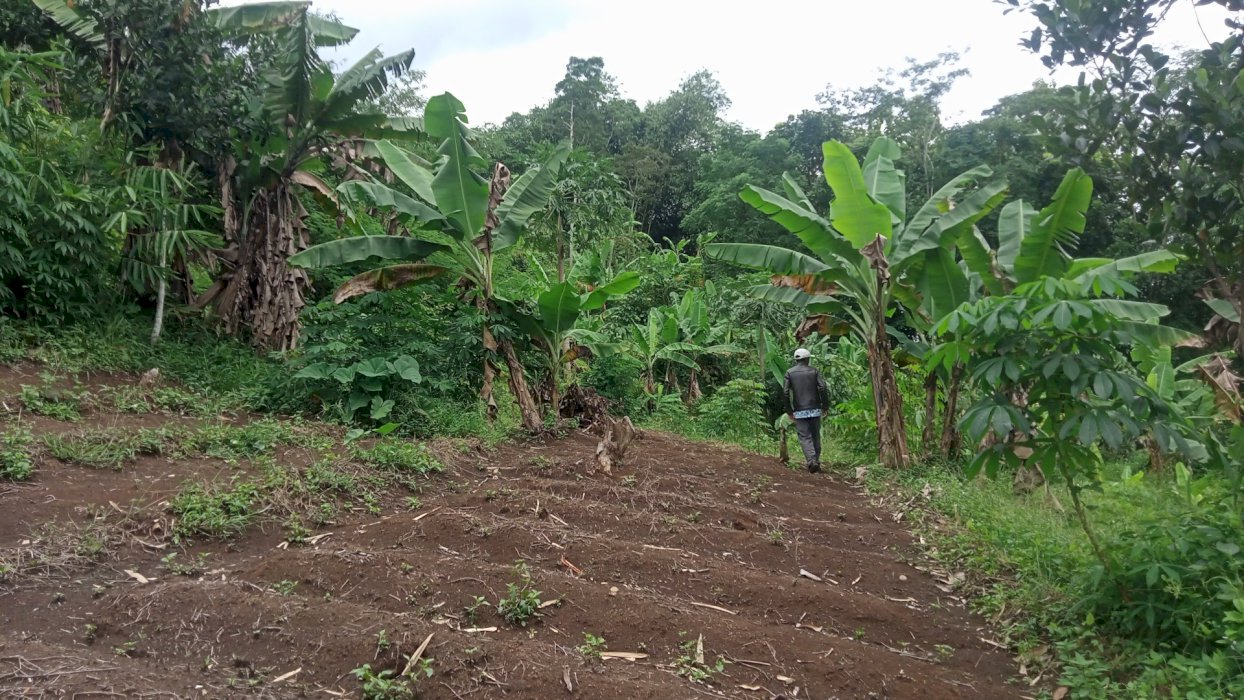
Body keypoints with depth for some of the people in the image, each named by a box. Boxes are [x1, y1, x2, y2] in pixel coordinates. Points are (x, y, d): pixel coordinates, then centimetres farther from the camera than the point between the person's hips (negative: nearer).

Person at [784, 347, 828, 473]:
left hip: (799, 411, -1)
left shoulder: (790, 372, 1)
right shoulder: (814, 371, 1)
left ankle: (812, 461, -19)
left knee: (804, 437, -1)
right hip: (815, 409, 1)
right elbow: (823, 389, -9)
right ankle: (816, 461, 18)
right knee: (816, 436, 14)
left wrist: (789, 411, 3)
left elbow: (786, 393, -5)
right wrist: (825, 406, 2)